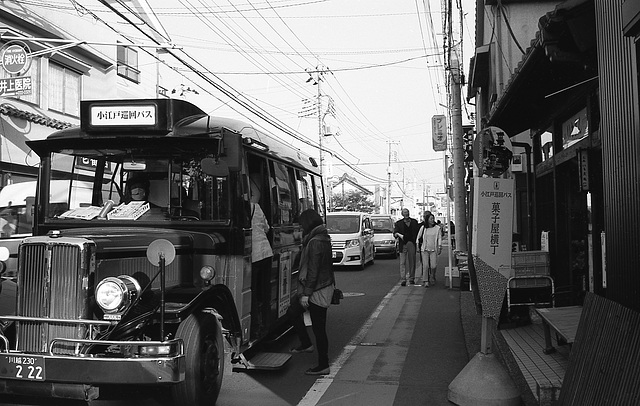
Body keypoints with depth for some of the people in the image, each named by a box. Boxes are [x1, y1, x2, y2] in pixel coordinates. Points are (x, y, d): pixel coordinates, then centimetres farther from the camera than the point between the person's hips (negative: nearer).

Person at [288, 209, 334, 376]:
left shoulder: (315, 243, -20)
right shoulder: (323, 238, 10)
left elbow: (313, 271, -22)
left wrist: (306, 294, -18)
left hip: (317, 291, -10)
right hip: (325, 286, 10)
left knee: (318, 328, -1)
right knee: (293, 310, 21)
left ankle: (323, 366, 8)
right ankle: (306, 344, 30)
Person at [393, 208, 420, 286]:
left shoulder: (414, 222, 11)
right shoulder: (398, 223, 7)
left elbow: (418, 232, 12)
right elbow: (395, 233, 0)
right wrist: (398, 234, -23)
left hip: (412, 244, 2)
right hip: (403, 244, -2)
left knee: (412, 262, 7)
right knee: (403, 263, -6)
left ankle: (412, 279, 16)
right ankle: (403, 279, -8)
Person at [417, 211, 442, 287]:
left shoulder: (437, 228, 2)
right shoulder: (423, 227, 2)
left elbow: (439, 238, 3)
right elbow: (418, 237, 11)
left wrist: (439, 247, -4)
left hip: (433, 249, 0)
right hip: (424, 249, 0)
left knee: (433, 266, -4)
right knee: (425, 265, -7)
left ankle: (432, 277, 23)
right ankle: (426, 281, -2)